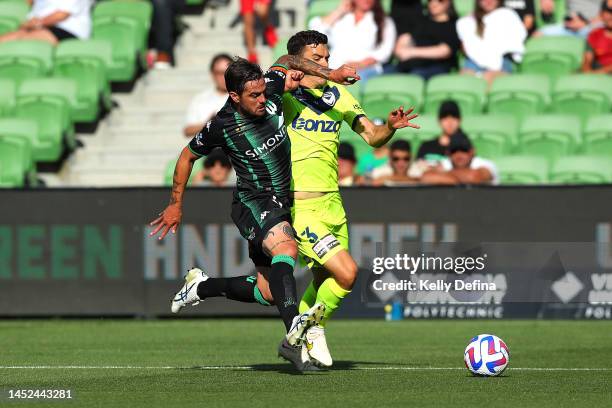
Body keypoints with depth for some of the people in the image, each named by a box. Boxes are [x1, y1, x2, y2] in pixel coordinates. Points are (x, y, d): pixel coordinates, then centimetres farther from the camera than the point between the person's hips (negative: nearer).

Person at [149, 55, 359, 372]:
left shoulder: (270, 88, -7)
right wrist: (175, 205, 9)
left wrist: (328, 73, 3)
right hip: (253, 201, -7)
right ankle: (293, 330, -58)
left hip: (282, 203, 7)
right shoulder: (221, 126, -16)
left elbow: (286, 61, 15)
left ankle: (202, 287, 29)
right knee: (286, 249, -37)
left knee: (267, 292, 6)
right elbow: (188, 156, 2)